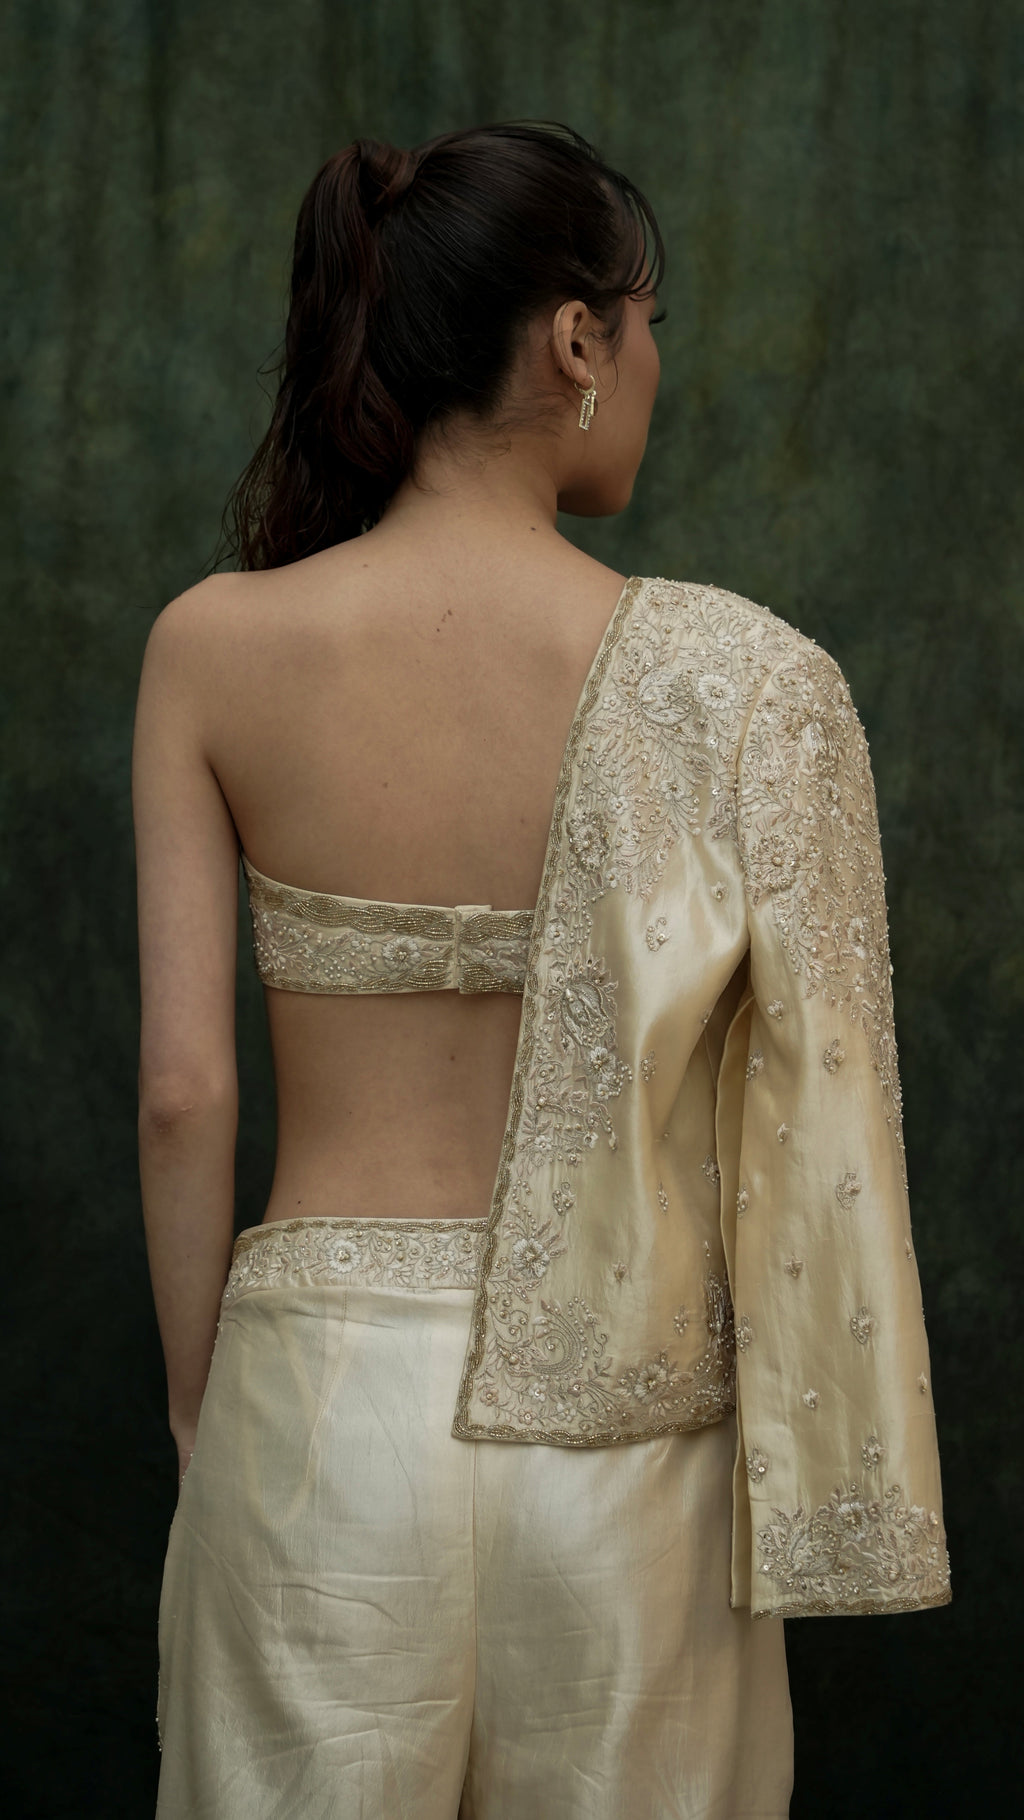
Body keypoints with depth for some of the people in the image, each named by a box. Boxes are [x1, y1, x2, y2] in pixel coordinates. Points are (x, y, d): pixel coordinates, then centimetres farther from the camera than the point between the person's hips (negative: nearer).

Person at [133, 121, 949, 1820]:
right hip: (617, 1418, -1)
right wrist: (810, 1490, 3)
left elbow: (183, 1091, -5)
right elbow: (800, 1111, -8)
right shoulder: (728, 678, -9)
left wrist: (203, 1420, 7)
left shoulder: (213, 647, -6)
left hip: (325, 1389, 1)